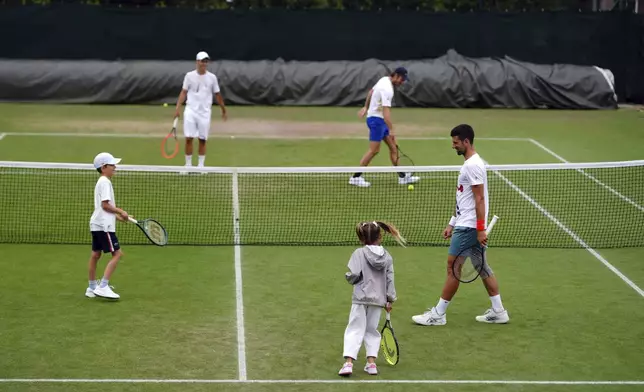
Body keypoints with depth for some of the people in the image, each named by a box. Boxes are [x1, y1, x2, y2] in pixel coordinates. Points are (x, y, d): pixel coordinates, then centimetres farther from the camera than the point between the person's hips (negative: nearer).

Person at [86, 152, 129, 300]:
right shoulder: (105, 182, -13)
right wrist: (120, 211, -9)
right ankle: (103, 286, -15)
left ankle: (92, 288, 19)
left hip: (97, 225, 10)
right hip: (104, 226, -10)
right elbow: (105, 205, -20)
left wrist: (117, 216, 13)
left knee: (95, 254, 13)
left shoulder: (101, 182, 18)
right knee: (117, 253, -10)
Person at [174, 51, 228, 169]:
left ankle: (201, 166, 12)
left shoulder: (212, 77, 3)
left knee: (202, 140, 4)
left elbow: (218, 95, 11)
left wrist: (224, 110, 14)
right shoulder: (189, 76, 1)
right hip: (191, 110, -1)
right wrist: (178, 107, -7)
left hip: (205, 112, 1)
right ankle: (188, 165, 5)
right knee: (189, 138, -4)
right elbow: (183, 92, 3)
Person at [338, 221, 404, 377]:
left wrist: (349, 278, 7)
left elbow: (353, 274, -16)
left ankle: (349, 362, -11)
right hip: (379, 299, 3)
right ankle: (371, 362, 9)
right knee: (372, 330, 16)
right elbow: (390, 279, 4)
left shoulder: (359, 253, -8)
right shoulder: (387, 256, 2)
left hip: (361, 298, -3)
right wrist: (390, 299, 11)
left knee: (355, 330, 0)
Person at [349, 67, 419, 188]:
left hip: (380, 120, 10)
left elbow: (371, 92, 21)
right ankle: (356, 177, -2)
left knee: (393, 147, 9)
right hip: (376, 120, -10)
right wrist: (391, 130, -34)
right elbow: (386, 111, -31)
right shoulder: (387, 90, -25)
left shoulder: (384, 80, 6)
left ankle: (402, 176, 11)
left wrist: (366, 107, 31)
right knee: (374, 150, -8)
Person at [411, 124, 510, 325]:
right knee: (481, 266, 12)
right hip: (465, 224, 10)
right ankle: (498, 311, 14)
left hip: (468, 227, -10)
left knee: (453, 266, -5)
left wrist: (481, 229, -23)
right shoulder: (470, 163, 15)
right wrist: (452, 223, 21)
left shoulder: (473, 165, -16)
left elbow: (479, 199, -21)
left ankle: (438, 314, 1)